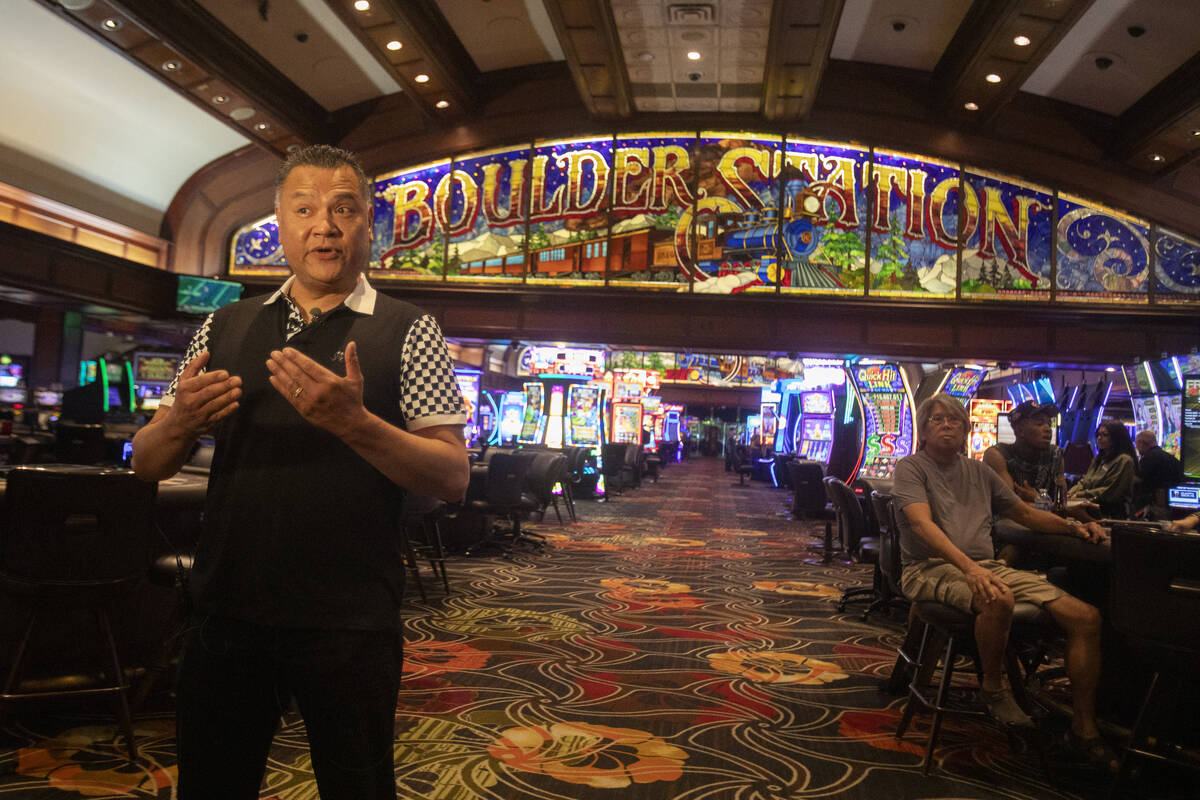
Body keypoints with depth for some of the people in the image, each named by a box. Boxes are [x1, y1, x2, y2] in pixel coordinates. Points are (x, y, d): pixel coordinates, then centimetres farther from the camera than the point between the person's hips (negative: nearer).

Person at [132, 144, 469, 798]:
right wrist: (180, 420, -13)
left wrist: (353, 422, -24)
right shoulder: (225, 329, 8)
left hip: (348, 622, -3)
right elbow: (146, 465, 10)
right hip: (226, 609, 3)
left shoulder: (406, 332, -1)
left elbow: (452, 479, -8)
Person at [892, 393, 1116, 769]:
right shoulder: (911, 468, 0)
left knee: (1086, 617, -9)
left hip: (985, 566, 7)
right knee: (998, 599, -40)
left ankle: (1084, 730, 2)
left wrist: (1070, 525, 8)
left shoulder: (979, 472, 20)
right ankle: (993, 688, -11)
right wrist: (969, 568, -31)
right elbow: (922, 524, -16)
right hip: (930, 569, -6)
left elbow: (1025, 513, 28)